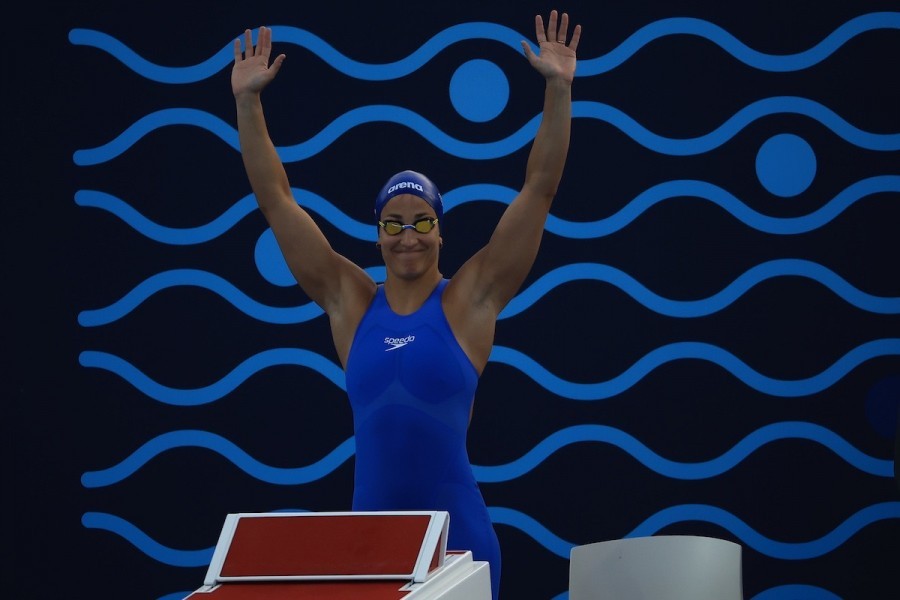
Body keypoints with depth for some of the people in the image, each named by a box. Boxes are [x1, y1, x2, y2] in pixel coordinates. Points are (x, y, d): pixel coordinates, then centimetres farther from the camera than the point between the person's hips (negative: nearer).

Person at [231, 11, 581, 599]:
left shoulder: (469, 301, 2)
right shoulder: (350, 301, 8)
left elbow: (540, 190, -2)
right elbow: (276, 198, 9)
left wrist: (558, 91, -8)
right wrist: (248, 100, 5)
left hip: (457, 534, -2)